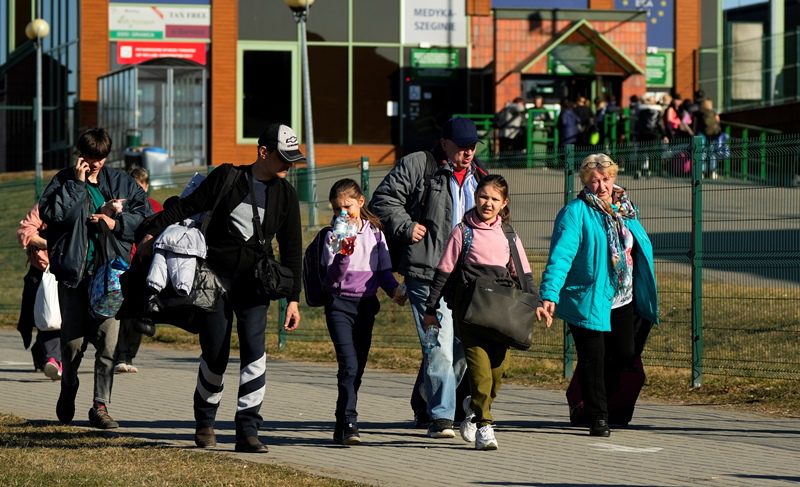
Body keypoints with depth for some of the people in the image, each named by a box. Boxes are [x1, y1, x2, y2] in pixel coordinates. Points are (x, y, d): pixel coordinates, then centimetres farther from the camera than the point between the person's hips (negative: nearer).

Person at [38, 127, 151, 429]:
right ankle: (68, 391, 33)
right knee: (73, 342, 5)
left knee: (108, 342, -7)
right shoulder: (64, 181, 4)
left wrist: (116, 222, -6)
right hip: (73, 272, -1)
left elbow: (146, 215, 9)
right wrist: (77, 183, -11)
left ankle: (101, 406, -1)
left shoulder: (121, 182, 10)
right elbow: (50, 213, -12)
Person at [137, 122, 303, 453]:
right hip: (216, 277, -2)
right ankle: (205, 422, 23)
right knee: (215, 355, 0)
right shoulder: (228, 177, 0)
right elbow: (188, 207, 4)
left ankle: (248, 431, -12)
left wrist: (293, 298, 6)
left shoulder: (285, 194, 7)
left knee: (254, 352, -15)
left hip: (254, 283, 2)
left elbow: (291, 249, 9)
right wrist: (153, 232, -4)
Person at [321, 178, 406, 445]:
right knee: (349, 365, -16)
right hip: (340, 304, -4)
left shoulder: (375, 233, 8)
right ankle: (348, 425, -19)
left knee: (359, 367, 6)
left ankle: (343, 426, 15)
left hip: (366, 304, 4)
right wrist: (344, 255, -26)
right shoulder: (333, 236, -1)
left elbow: (383, 269, 9)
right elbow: (333, 274, -9)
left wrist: (394, 289, -8)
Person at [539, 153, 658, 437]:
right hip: (588, 301, -6)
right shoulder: (576, 212, -10)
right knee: (593, 358, -3)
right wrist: (549, 293, -30)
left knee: (625, 354, 8)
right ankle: (597, 417, 6)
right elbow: (561, 254, -19)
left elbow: (642, 246, 21)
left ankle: (598, 401, 29)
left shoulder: (625, 209, 11)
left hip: (623, 299, 6)